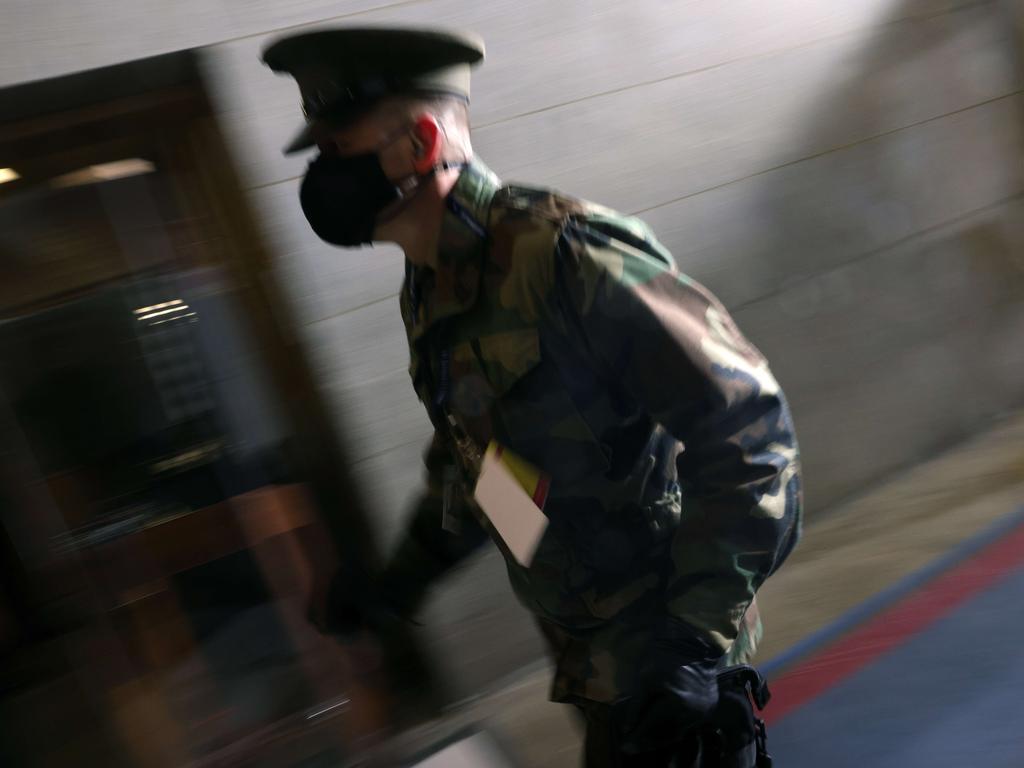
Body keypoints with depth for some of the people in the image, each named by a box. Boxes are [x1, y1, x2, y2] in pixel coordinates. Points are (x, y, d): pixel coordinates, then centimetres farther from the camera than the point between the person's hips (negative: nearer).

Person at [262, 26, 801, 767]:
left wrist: (696, 649, -28)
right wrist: (396, 585, 18)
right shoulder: (428, 295, 3)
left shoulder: (567, 256, -25)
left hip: (664, 641, -7)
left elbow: (746, 429, -26)